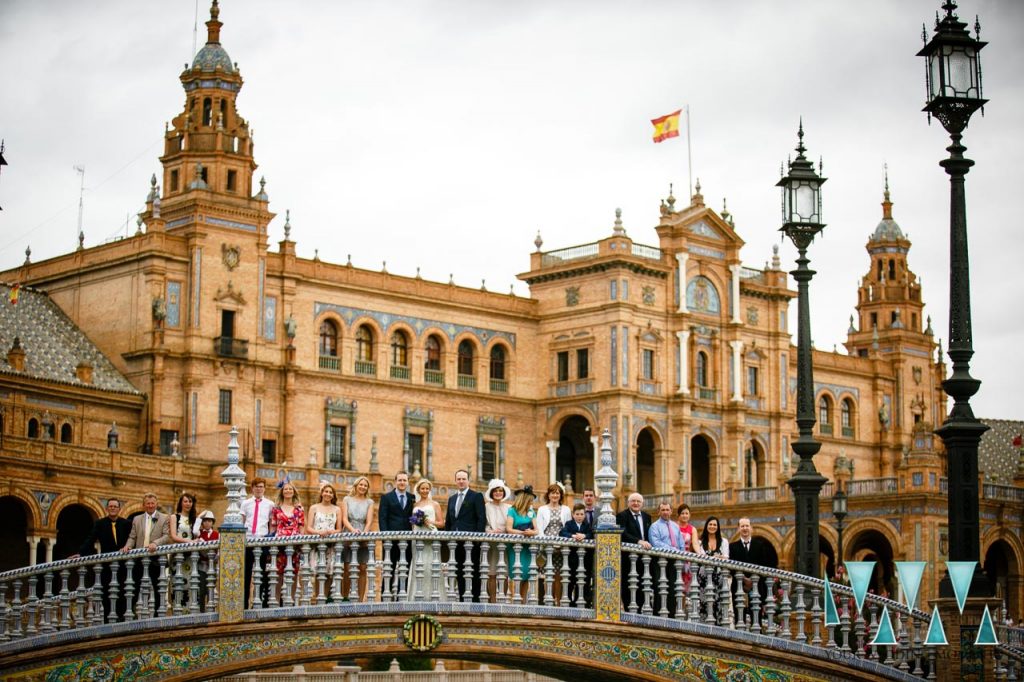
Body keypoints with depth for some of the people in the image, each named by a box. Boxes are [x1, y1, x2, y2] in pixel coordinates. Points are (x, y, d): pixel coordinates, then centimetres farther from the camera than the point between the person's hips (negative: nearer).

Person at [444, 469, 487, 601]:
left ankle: (475, 599, -3)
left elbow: (482, 519, -6)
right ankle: (462, 599, 10)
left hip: (471, 541, -6)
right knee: (459, 573, 6)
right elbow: (448, 521, 21)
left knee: (474, 573, -4)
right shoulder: (452, 499, 20)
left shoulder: (476, 496, 1)